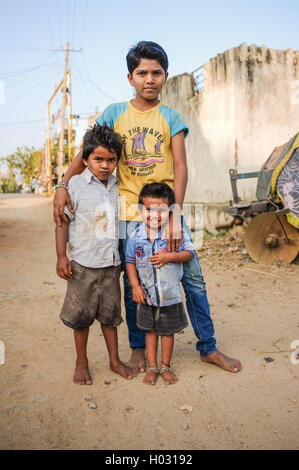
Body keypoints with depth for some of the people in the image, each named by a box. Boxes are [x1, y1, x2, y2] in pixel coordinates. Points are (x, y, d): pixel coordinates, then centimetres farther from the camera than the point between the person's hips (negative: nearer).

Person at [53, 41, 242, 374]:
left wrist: (175, 215, -16)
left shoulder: (171, 117, 4)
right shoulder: (114, 113, 6)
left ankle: (208, 347, 22)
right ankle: (137, 348, 29)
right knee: (132, 283, 8)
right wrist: (63, 186, -11)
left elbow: (180, 167, -4)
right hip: (129, 213, 0)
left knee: (193, 277, 4)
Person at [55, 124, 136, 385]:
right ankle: (81, 362, 27)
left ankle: (115, 360, 30)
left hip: (112, 263, 4)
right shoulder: (76, 184, -6)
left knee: (110, 313, 14)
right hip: (83, 263, -3)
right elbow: (64, 221, -6)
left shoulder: (117, 186, 6)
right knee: (82, 315, 9)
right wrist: (61, 257, -9)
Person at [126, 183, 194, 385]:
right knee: (150, 330, 16)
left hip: (170, 295, -1)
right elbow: (130, 261, -1)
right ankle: (152, 367, 32)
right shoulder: (136, 237, -8)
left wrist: (169, 256, -23)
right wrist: (135, 286, -7)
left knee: (167, 331, 14)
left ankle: (165, 366, 33)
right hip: (146, 294, 2)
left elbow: (189, 253, -7)